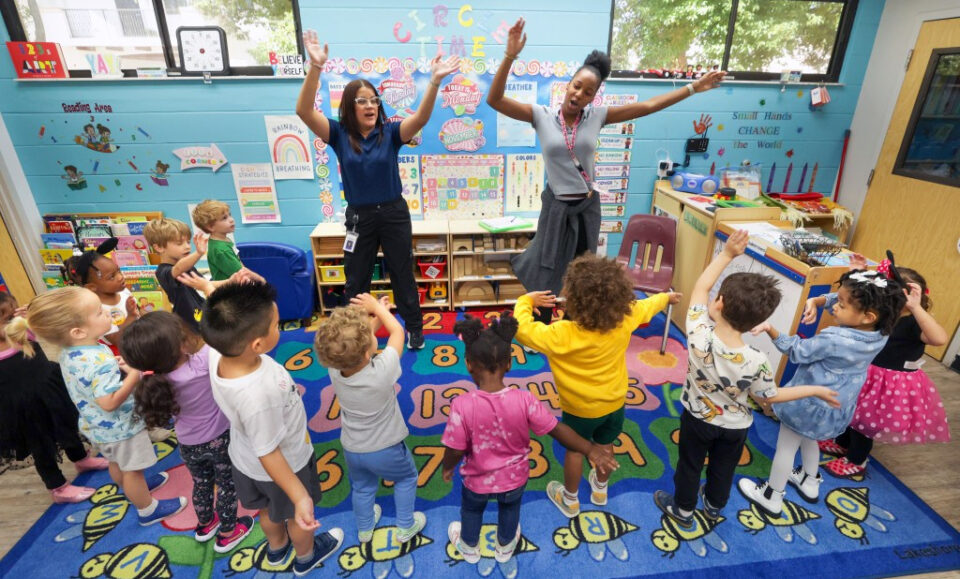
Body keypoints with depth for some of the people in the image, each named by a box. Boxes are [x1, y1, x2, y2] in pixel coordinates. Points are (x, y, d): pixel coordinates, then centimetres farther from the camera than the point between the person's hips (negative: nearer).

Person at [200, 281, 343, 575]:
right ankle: (306, 557, 57)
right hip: (284, 464, -6)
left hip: (244, 459, 6)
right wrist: (301, 498, -24)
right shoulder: (259, 397, -45)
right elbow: (269, 454, -31)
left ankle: (277, 548, 64)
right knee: (297, 515, 27)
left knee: (269, 509, 35)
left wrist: (226, 287, -19)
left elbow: (217, 320, -4)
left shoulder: (219, 353, -27)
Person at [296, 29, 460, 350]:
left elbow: (421, 118, -21)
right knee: (355, 281, 13)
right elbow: (304, 111, -19)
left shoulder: (390, 132, -6)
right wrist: (315, 67, -32)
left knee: (403, 276, 12)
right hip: (359, 216, 1)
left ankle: (414, 329, 30)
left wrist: (434, 81, -36)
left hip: (394, 213, 0)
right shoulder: (339, 135, -5)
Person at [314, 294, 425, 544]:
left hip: (352, 449, 4)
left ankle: (364, 528, 55)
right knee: (407, 478, 27)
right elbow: (397, 331, -22)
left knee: (362, 488, 30)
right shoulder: (382, 371, -36)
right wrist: (376, 306, -10)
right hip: (385, 449, -4)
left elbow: (354, 345, -5)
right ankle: (406, 527, 41)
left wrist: (375, 313, -9)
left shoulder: (335, 370, -24)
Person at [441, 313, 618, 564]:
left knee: (471, 510, 32)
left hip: (478, 480, -1)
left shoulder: (462, 405, -32)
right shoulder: (524, 400, -28)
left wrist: (447, 468, 0)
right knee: (509, 510, 34)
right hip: (515, 477, 1)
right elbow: (558, 430, -18)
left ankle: (469, 548, 60)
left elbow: (455, 450, -22)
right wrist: (591, 449, -5)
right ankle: (505, 547, 61)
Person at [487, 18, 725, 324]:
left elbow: (647, 106, 2)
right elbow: (494, 100, -17)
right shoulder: (541, 115, -8)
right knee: (546, 278, 8)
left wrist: (693, 88, 2)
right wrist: (510, 56, -28)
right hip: (556, 208, -3)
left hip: (587, 207, 3)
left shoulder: (596, 116, -1)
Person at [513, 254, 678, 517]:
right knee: (605, 446, 28)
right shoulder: (625, 320, -22)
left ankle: (570, 500, 45)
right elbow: (646, 306, -1)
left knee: (575, 450, 21)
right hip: (614, 403, 4)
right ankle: (600, 489, 55)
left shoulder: (561, 335, -37)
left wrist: (526, 300, -12)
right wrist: (667, 296, 21)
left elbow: (521, 328, -30)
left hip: (580, 409, -4)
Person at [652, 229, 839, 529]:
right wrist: (816, 390, 0)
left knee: (689, 465, 23)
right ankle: (714, 506, 54)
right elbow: (771, 396, -12)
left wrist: (727, 253, -16)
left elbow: (701, 286, -21)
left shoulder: (699, 334, -35)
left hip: (697, 416, -1)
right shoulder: (756, 362, -33)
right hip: (734, 426, 1)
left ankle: (682, 509, 45)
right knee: (723, 468, 28)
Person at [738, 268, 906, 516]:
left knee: (786, 447, 12)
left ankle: (772, 497, 29)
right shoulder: (879, 335, -12)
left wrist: (771, 330, -26)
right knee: (808, 440, 33)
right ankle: (810, 482, 53)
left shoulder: (834, 339, -36)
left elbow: (798, 352, -22)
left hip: (811, 403, -8)